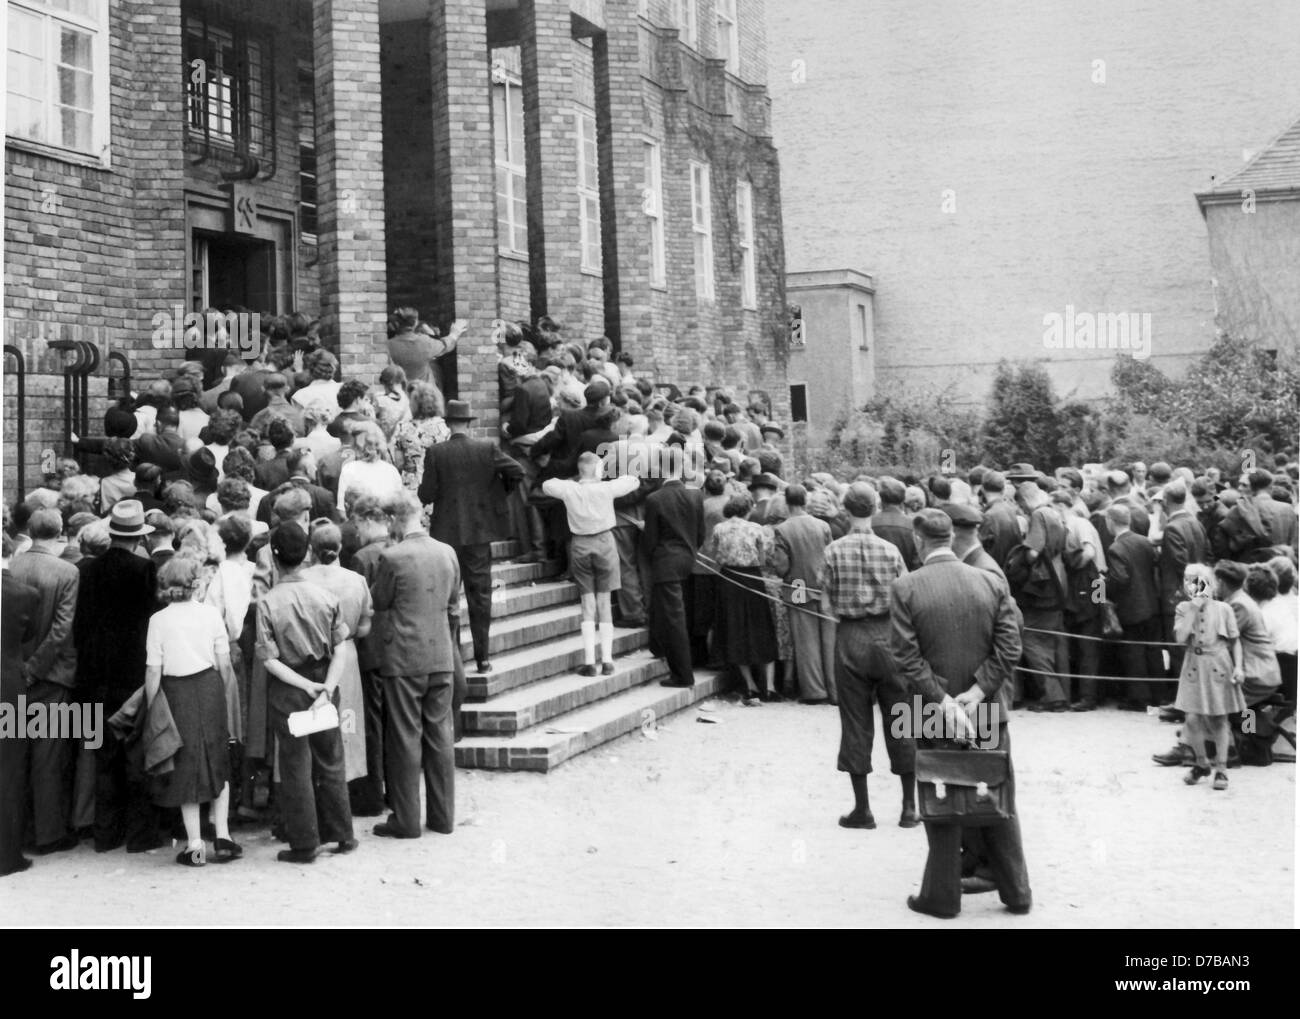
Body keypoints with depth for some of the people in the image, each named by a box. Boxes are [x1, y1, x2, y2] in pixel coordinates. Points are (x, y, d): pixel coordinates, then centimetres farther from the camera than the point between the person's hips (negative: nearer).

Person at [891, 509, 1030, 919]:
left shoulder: (905, 588, -10)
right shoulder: (991, 582, -2)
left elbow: (905, 655, -15)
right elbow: (1009, 646, -7)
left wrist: (941, 700, -14)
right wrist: (978, 691, -10)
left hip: (934, 715, -2)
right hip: (989, 712, 2)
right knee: (1000, 804, 14)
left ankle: (942, 896, 18)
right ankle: (1016, 892, 23)